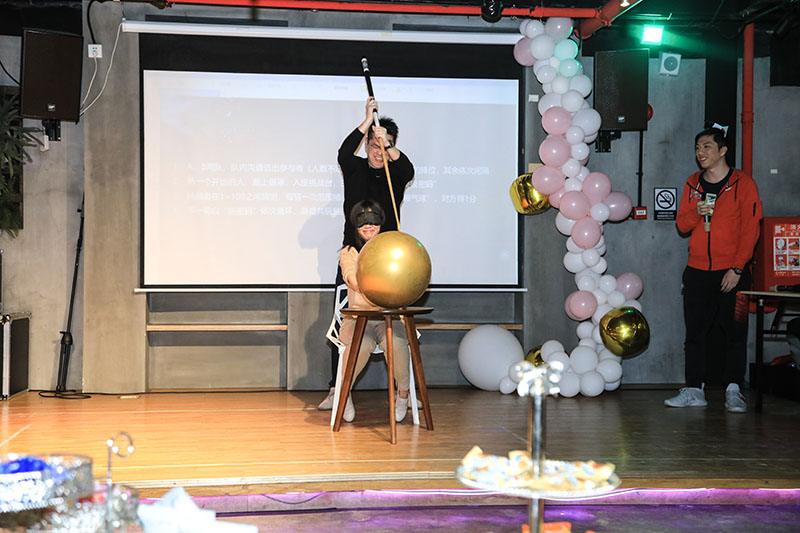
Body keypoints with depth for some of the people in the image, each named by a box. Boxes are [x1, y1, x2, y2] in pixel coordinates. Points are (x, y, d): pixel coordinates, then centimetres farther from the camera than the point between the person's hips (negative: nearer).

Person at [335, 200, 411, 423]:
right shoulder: (348, 252, 7)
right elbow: (352, 279, -14)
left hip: (388, 317, 1)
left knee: (396, 343, -34)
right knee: (362, 344, -35)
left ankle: (403, 393, -6)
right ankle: (344, 391, -6)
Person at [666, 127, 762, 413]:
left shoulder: (743, 183, -2)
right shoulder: (692, 184, 11)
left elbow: (750, 230, -6)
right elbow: (681, 225, 12)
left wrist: (737, 268, -13)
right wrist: (696, 213, -11)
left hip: (732, 272, -4)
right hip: (697, 271, 4)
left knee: (735, 332, 0)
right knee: (695, 332, 4)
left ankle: (734, 391, 7)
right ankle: (694, 389, 10)